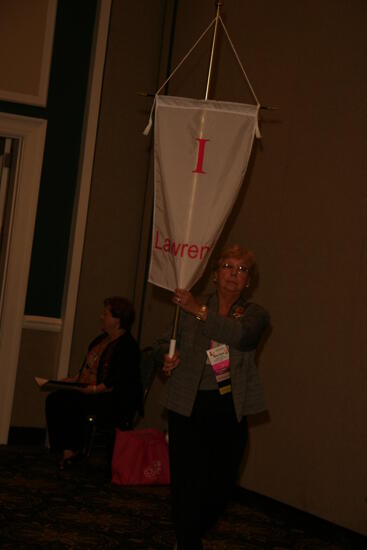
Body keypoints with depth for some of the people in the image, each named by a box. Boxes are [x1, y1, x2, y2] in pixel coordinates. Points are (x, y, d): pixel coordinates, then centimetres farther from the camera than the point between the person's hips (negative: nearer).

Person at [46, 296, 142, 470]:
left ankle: (73, 449, -14)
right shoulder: (101, 340, 17)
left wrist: (92, 389, -24)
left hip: (116, 403, -10)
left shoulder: (127, 347, -14)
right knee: (54, 399, -11)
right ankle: (64, 449, -12)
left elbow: (117, 384, -21)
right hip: (88, 392, 10)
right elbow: (87, 369, 26)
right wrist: (73, 380, 10)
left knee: (72, 403, -29)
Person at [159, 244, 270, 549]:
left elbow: (241, 335, -20)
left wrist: (201, 311, -25)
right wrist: (168, 359, -8)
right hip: (189, 409, -1)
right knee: (188, 487, -4)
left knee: (220, 487, 9)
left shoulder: (255, 315, 3)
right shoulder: (189, 309, 5)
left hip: (228, 413, 1)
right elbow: (166, 344, 15)